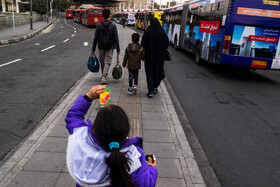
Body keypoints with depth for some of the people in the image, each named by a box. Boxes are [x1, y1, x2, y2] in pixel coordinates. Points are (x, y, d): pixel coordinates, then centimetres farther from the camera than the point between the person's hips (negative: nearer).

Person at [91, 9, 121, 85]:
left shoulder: (99, 25, -4)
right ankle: (104, 77, -12)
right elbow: (116, 38, -7)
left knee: (102, 61, 17)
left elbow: (95, 38, -2)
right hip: (110, 47, -2)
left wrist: (93, 48, 4)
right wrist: (118, 49, 0)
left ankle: (104, 75, 32)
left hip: (101, 47, 2)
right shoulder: (113, 25, -8)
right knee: (107, 62, 2)